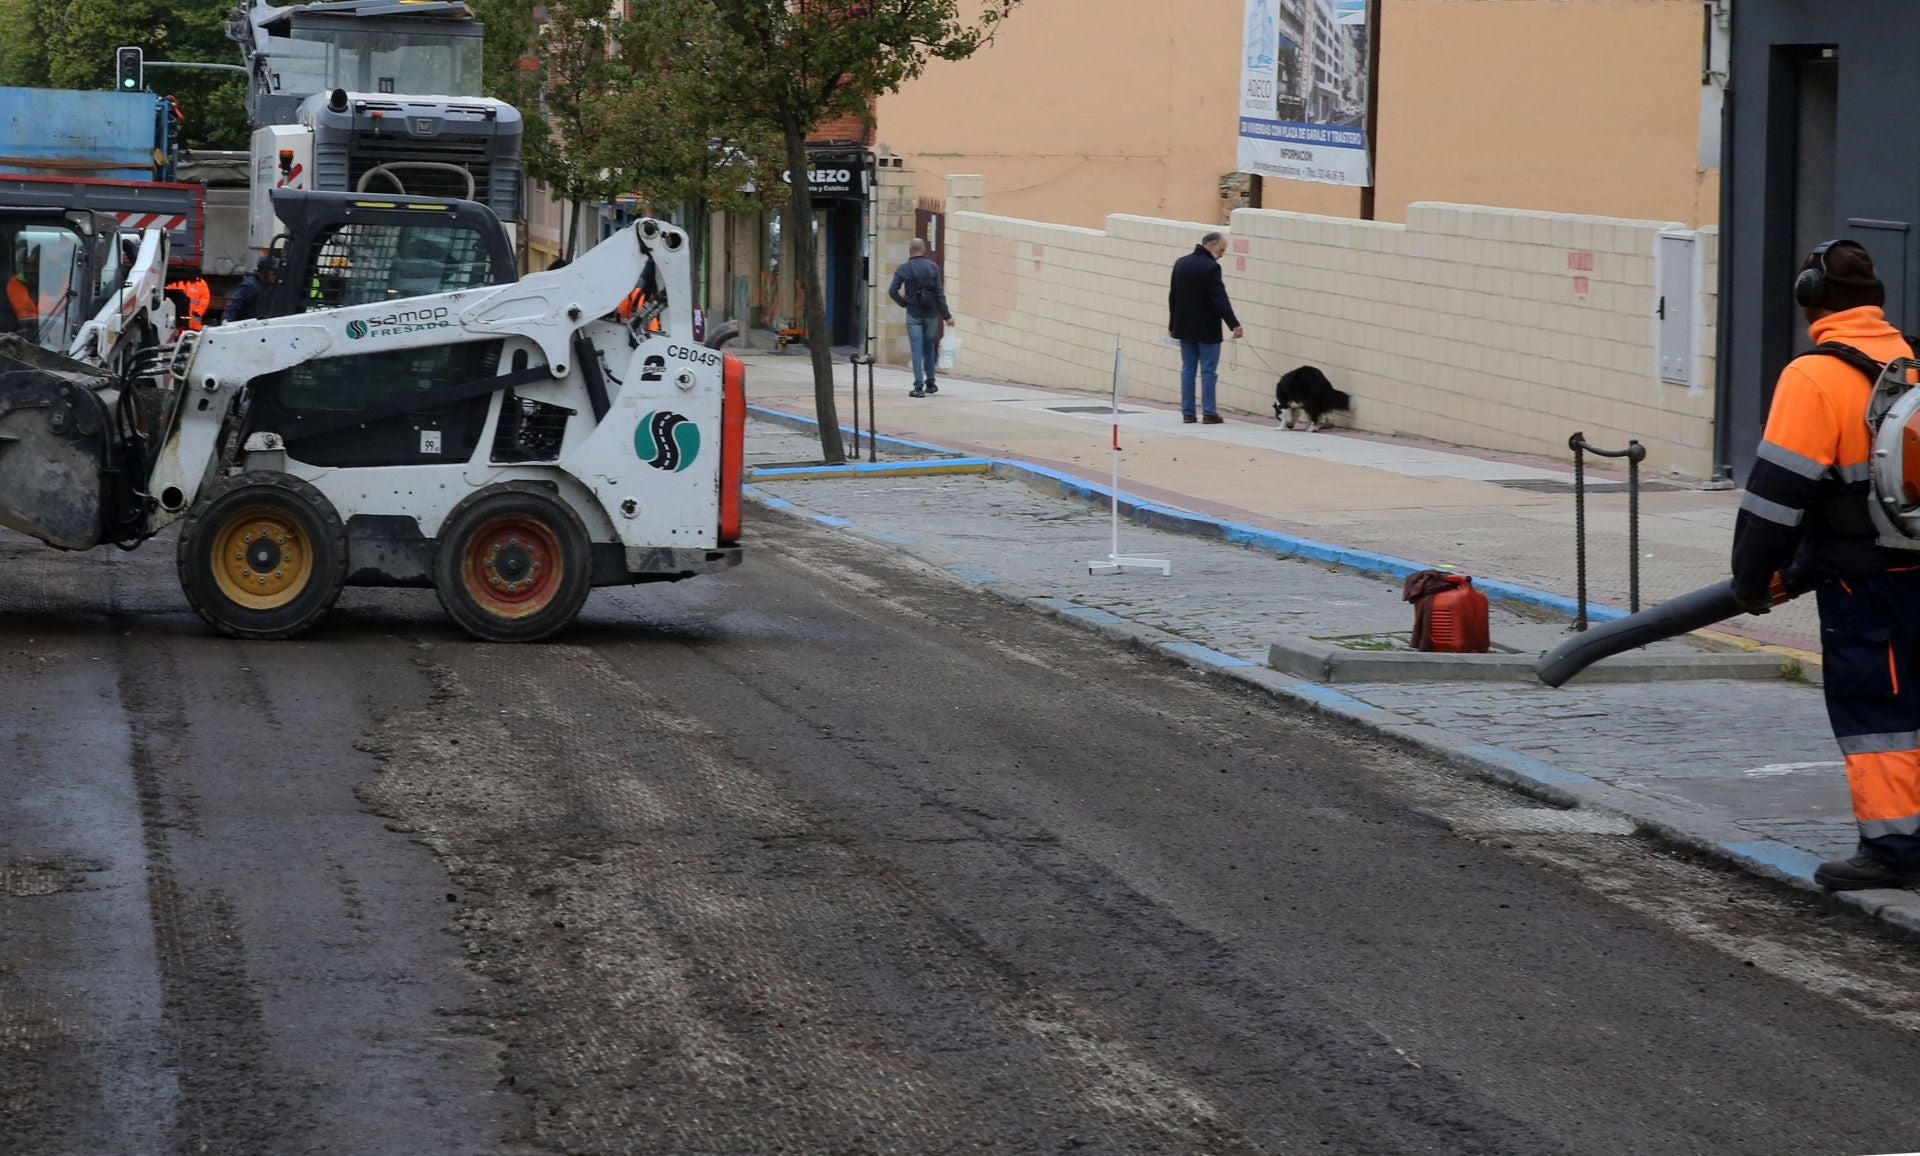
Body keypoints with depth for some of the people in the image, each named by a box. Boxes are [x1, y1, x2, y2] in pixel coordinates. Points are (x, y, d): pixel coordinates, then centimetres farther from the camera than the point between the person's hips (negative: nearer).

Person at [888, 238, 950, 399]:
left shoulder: (903, 269, -4)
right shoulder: (933, 267, -3)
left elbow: (892, 291, -10)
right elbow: (939, 293, -6)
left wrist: (903, 303, 6)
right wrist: (946, 315, -2)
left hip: (914, 315, -1)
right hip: (931, 314, 1)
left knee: (917, 349, -1)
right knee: (929, 348, 16)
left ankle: (919, 386, -8)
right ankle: (930, 383, 25)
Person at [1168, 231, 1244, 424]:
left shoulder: (1181, 263, 7)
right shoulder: (1211, 267, -16)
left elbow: (1173, 296, 14)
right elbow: (1220, 299, -23)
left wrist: (1172, 325, 22)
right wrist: (1234, 324, -24)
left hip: (1185, 327, 6)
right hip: (1207, 329, -6)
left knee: (1188, 370, 9)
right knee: (1208, 371, -1)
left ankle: (1187, 412, 9)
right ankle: (1208, 412, -2)